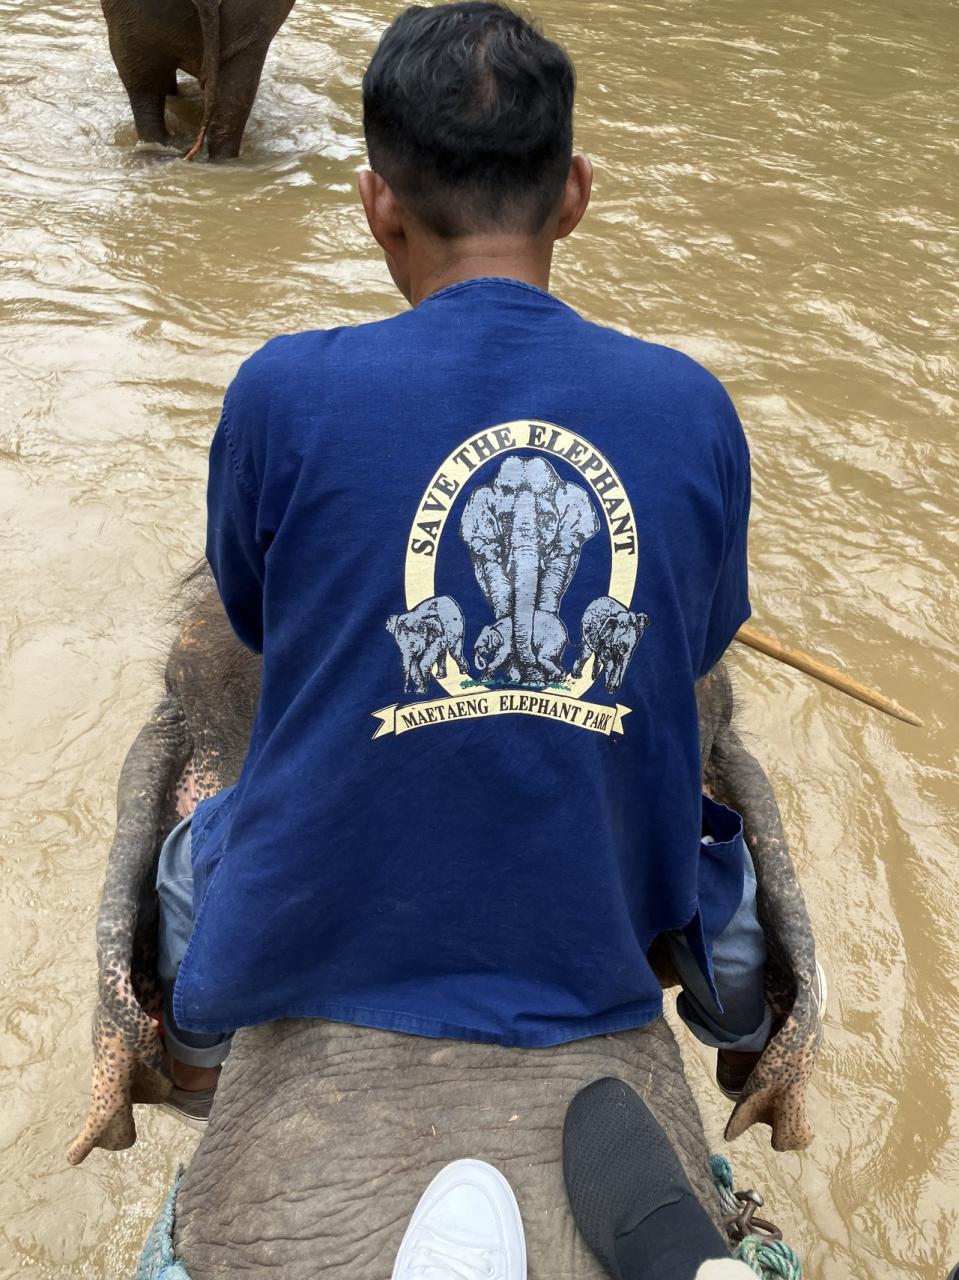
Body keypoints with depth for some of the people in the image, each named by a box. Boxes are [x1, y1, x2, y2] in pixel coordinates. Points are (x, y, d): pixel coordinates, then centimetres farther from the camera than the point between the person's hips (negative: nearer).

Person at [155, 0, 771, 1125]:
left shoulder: (285, 392, -17)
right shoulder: (694, 406, -11)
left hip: (316, 938, 0)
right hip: (591, 943, 1)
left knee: (191, 855, 34)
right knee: (724, 844, 34)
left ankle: (195, 1069, 61)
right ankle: (751, 1066, 60)